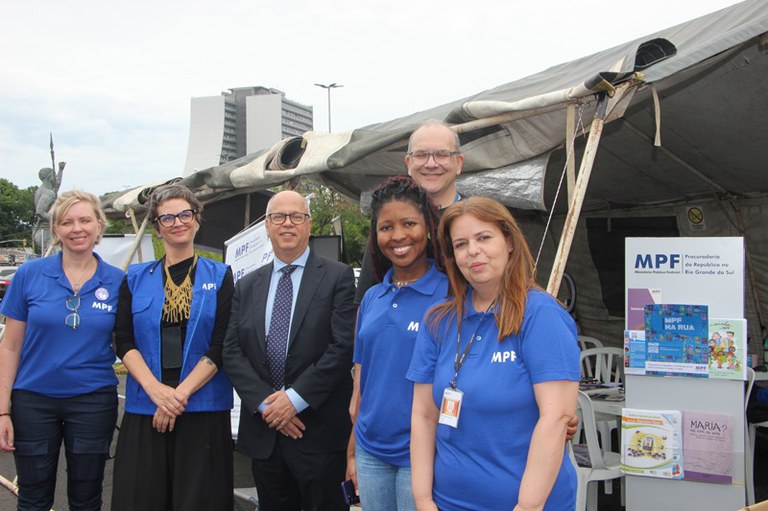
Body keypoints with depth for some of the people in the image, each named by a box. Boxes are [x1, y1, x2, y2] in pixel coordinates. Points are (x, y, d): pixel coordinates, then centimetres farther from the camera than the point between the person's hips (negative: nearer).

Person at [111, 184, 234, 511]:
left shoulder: (220, 276, 5)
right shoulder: (135, 279, 10)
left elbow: (221, 345, -3)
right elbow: (124, 342, 2)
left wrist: (181, 393, -11)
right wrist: (157, 390, -13)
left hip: (203, 407, -1)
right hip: (144, 408, 2)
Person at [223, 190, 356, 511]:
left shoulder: (337, 277, -2)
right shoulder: (247, 286, 11)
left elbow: (343, 346, -11)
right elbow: (232, 351, 4)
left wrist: (296, 397, -14)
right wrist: (264, 402, -9)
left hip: (319, 432, -4)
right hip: (263, 430, 4)